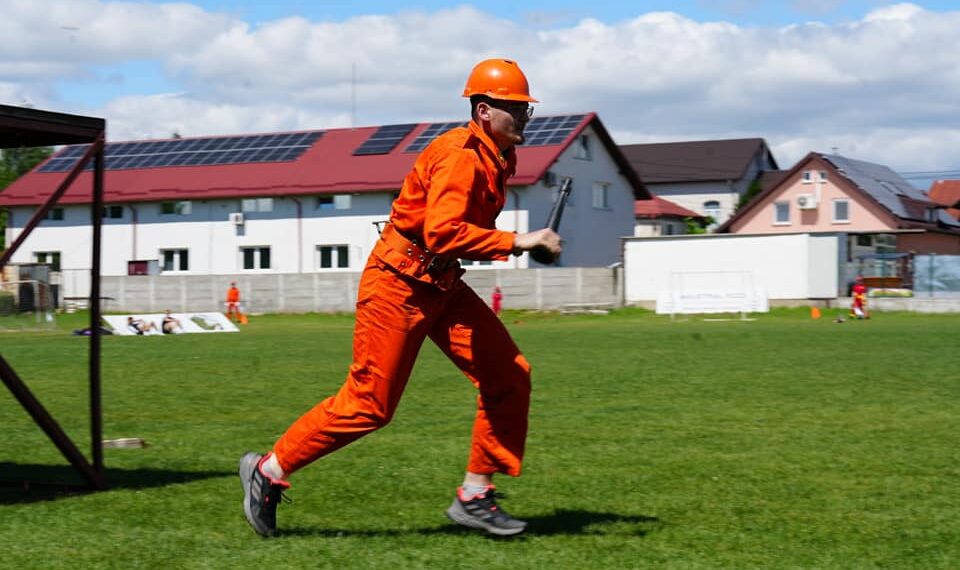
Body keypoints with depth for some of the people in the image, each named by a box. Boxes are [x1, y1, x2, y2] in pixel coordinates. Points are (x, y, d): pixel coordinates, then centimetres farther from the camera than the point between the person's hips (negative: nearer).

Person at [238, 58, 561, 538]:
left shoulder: (499, 158, 9)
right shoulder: (460, 155, -21)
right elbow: (442, 233, -34)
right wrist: (515, 242, -34)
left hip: (441, 285, 9)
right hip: (397, 285, -9)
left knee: (509, 376, -1)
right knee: (369, 405, -4)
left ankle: (473, 497, 7)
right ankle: (269, 470, 14)